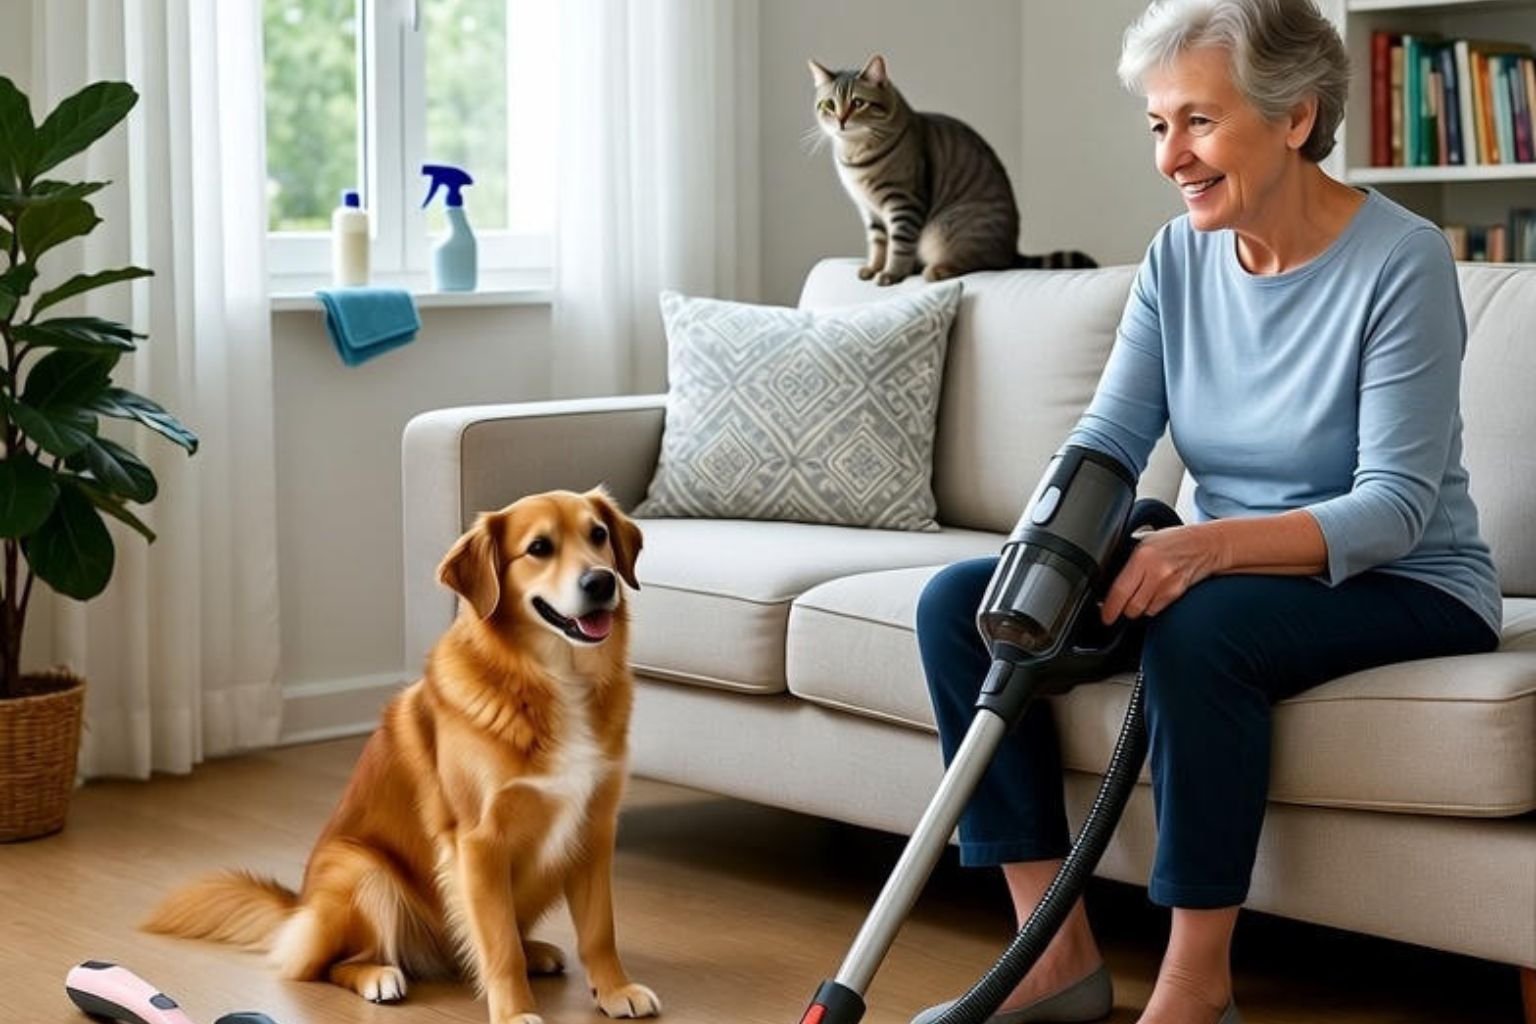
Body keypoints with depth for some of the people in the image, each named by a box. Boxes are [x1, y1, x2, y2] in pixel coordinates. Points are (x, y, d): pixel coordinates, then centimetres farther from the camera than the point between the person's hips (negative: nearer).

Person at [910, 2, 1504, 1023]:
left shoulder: (1401, 261, -19)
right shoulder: (1181, 258, 0)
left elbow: (1396, 505, -23)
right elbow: (1106, 439, -5)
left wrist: (1213, 544, -38)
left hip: (1404, 588, -7)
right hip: (1225, 572, 7)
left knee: (1201, 625, -37)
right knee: (957, 601, -8)